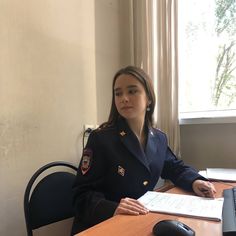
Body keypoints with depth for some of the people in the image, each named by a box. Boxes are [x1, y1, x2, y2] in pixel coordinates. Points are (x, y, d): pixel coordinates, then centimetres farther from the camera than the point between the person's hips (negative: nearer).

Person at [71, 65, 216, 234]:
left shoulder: (159, 138, 3)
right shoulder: (100, 139, -14)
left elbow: (175, 167, 20)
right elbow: (84, 194, -15)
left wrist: (194, 181, 1)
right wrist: (112, 208, -33)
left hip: (143, 221, 5)